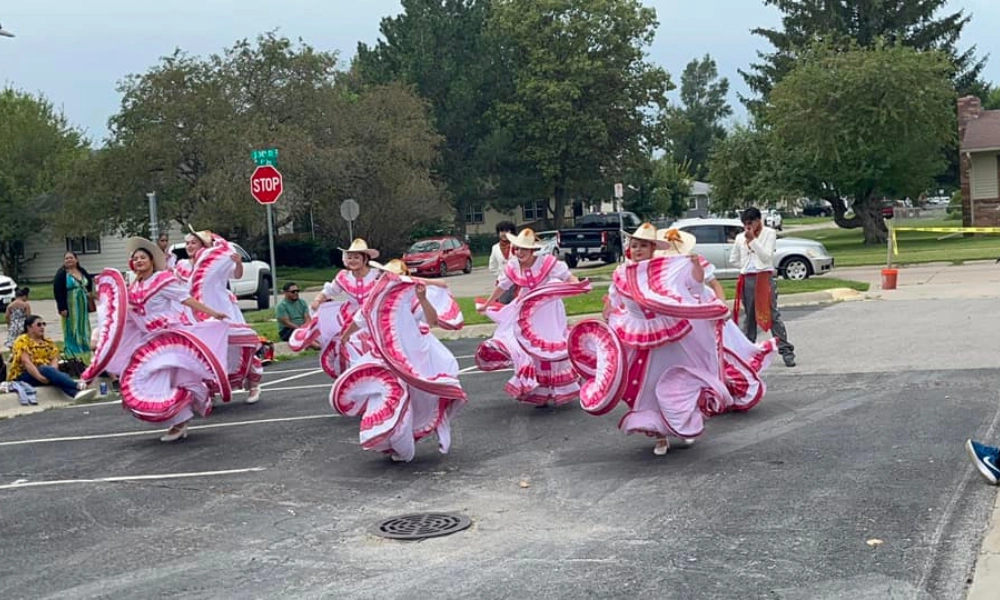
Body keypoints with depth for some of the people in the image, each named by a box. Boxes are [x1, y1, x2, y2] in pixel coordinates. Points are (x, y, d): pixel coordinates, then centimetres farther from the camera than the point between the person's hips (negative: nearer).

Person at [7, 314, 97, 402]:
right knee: (46, 370, -34)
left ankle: (76, 393, -62)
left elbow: (54, 359, 1)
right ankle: (77, 386, -54)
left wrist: (52, 374, -21)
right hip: (23, 376, -5)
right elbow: (26, 362, -16)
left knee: (62, 375, -29)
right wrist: (40, 377, -29)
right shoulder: (22, 341, -2)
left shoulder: (48, 342, 16)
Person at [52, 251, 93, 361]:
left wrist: (89, 292, 9)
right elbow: (57, 291, -15)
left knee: (84, 331, 11)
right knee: (72, 332, -4)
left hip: (83, 307, 6)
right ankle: (72, 357, -2)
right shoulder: (61, 274, -9)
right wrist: (62, 308, -20)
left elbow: (89, 282, 27)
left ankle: (85, 357, 20)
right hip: (70, 308, -6)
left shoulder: (82, 272, 7)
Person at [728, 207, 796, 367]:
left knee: (773, 315, -9)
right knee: (749, 317, 10)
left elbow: (766, 256, -10)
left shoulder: (769, 233, 2)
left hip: (765, 278, -4)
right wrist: (747, 265, 6)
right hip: (747, 280, 4)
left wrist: (753, 239, -13)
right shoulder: (740, 237, 11)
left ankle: (786, 351, -8)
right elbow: (733, 260, 17)